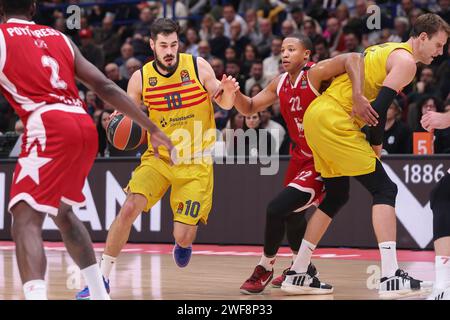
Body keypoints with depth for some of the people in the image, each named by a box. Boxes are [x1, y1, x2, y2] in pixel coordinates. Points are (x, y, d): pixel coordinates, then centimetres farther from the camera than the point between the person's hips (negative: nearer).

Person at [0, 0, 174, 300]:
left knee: (26, 221, -12)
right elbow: (105, 87, 19)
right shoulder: (59, 37, 23)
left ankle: (36, 295, -36)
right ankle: (100, 293, 31)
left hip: (49, 126, -6)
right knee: (62, 211, 28)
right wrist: (152, 129, 20)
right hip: (85, 127, 7)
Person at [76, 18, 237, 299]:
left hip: (196, 163, -1)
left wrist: (229, 92, -24)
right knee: (129, 209, -20)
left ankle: (184, 244, 33)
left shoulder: (198, 67, -9)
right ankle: (103, 278, -8)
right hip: (158, 157, 1)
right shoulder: (140, 79, -5)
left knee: (183, 236, -8)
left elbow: (225, 104, 1)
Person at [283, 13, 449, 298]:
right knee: (384, 189, -8)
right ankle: (391, 278, -16)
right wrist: (377, 144, -2)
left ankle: (298, 274, 20)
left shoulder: (386, 50, 23)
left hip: (315, 116, 10)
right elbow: (380, 107, -15)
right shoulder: (406, 61, -6)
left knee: (337, 197, 19)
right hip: (335, 122, -10)